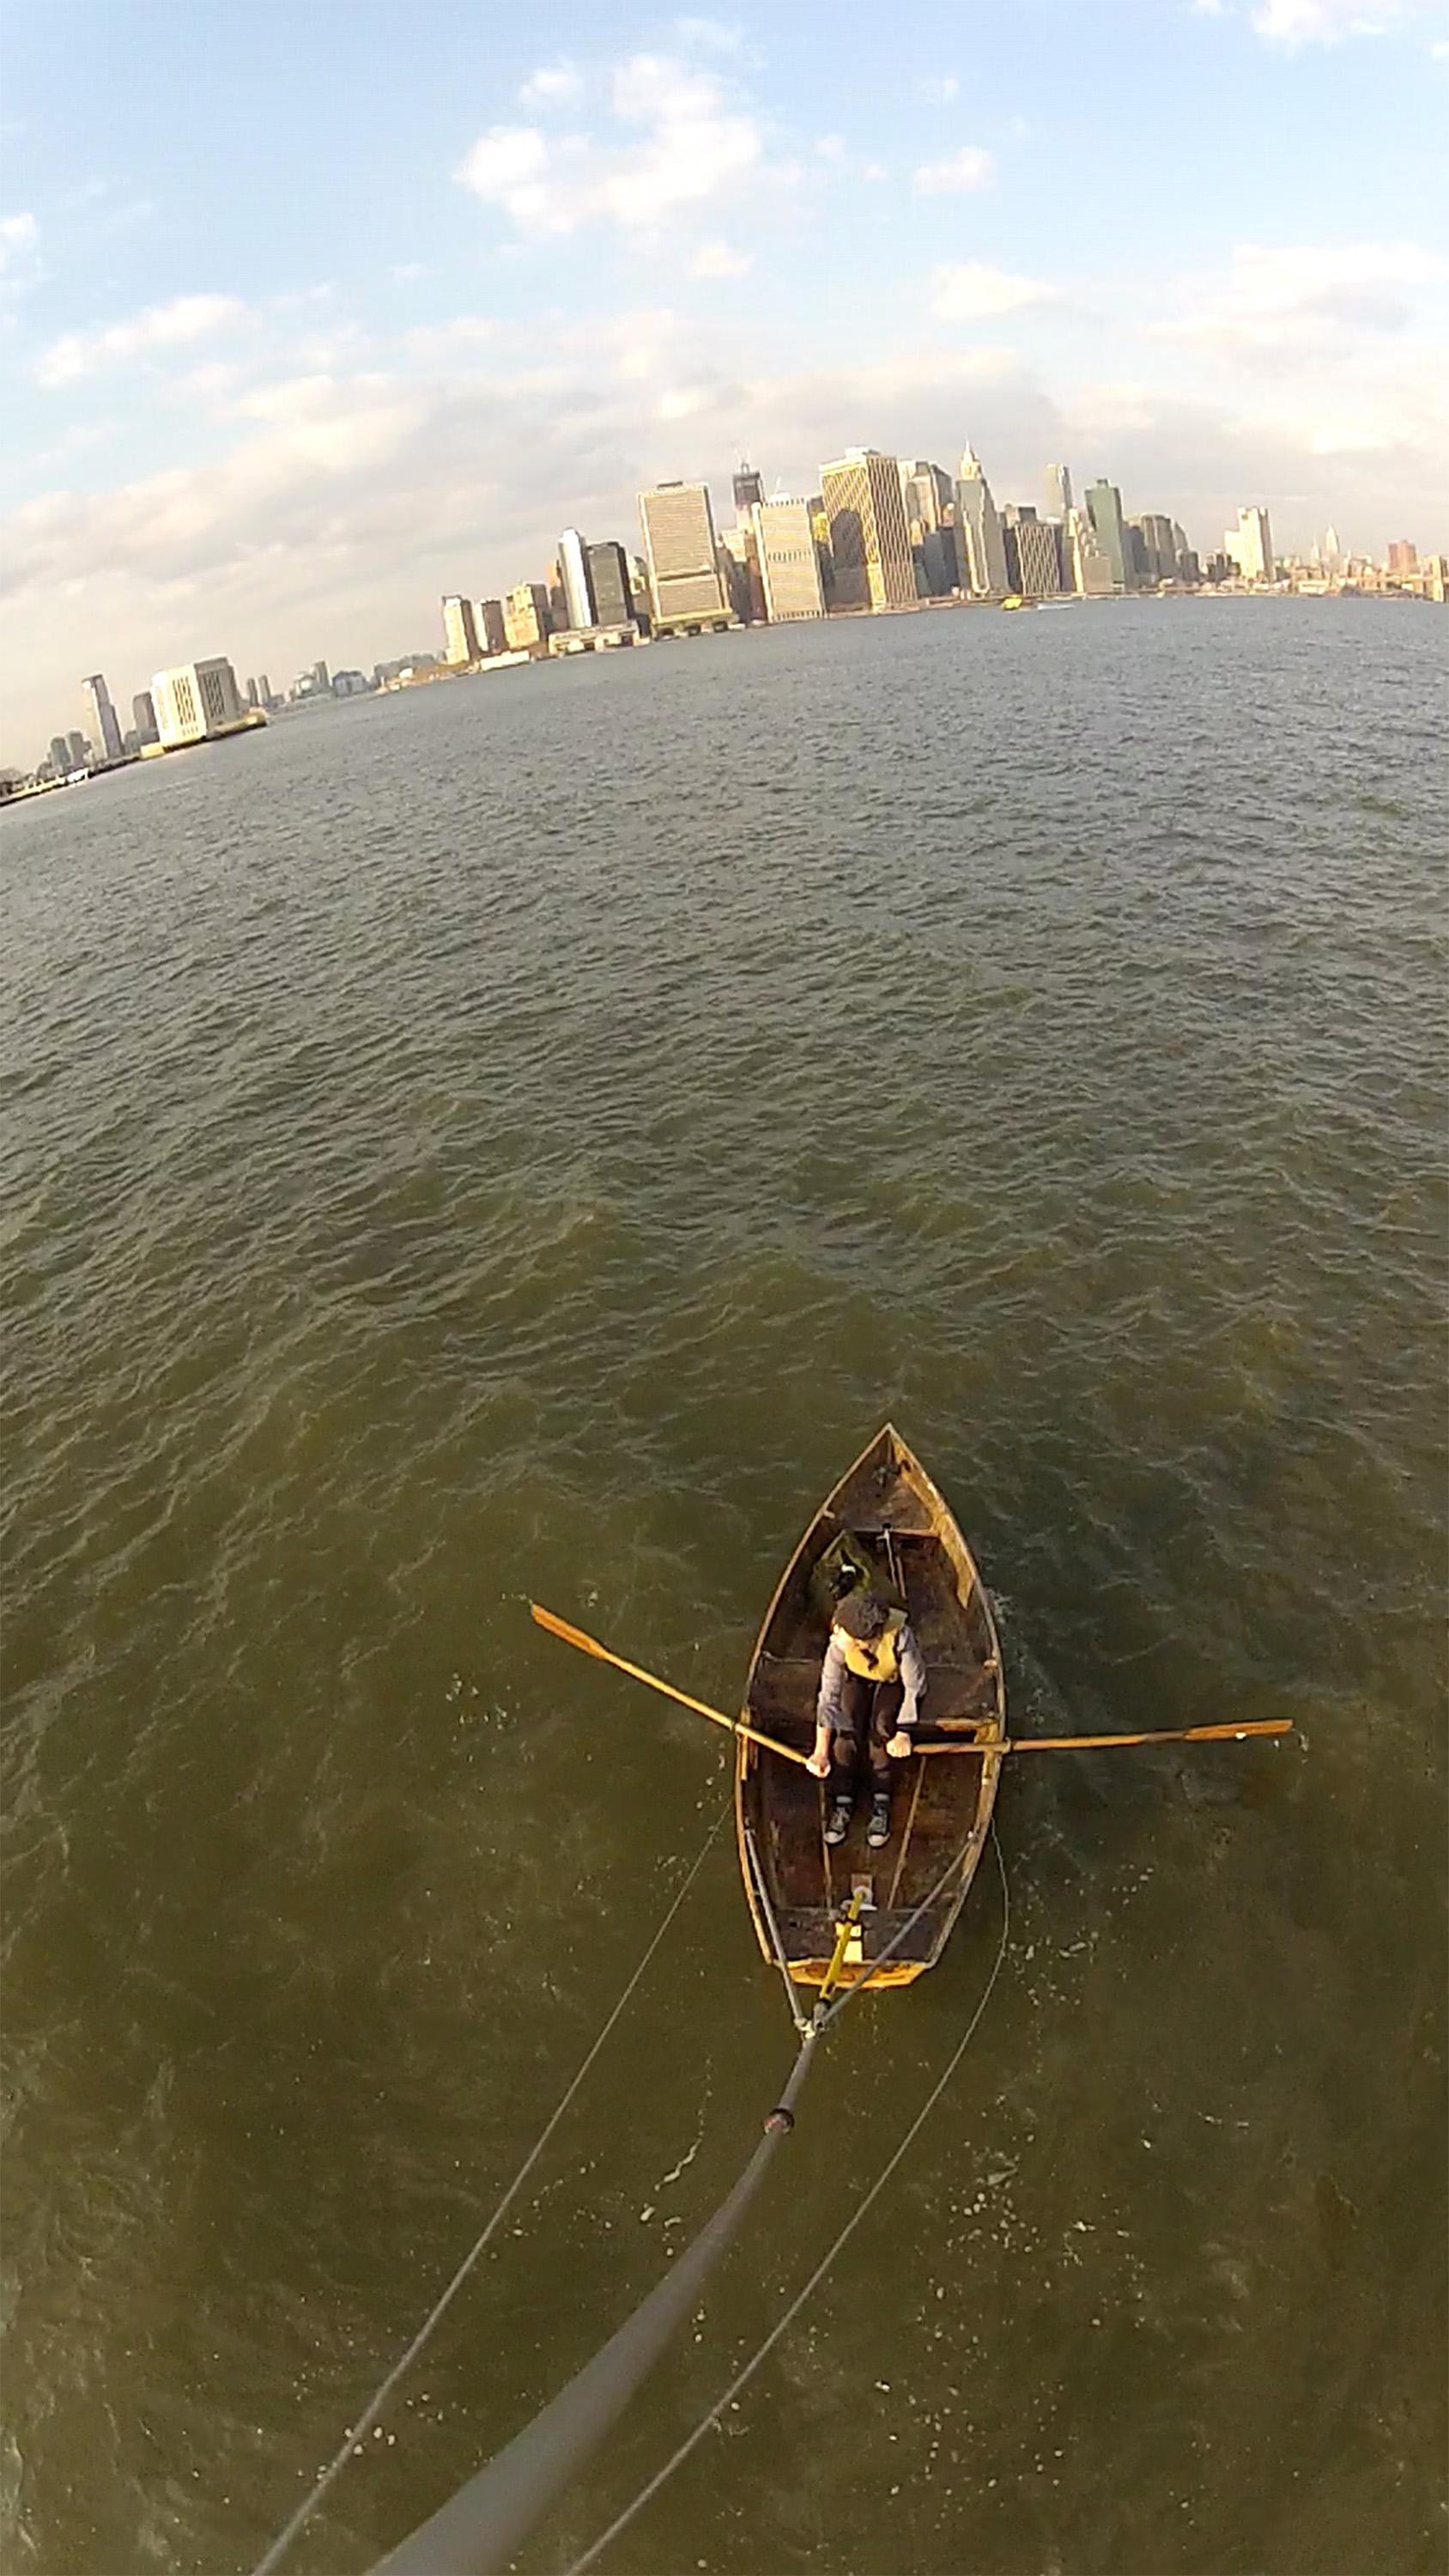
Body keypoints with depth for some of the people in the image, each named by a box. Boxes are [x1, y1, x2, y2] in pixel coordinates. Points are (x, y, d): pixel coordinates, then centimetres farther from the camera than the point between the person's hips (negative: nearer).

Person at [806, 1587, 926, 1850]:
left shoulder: (899, 1637, -41)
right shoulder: (838, 1645, -34)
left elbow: (914, 1686, -25)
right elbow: (828, 1697, -26)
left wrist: (903, 1734, -22)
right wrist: (821, 1752, -26)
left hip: (896, 1683, -1)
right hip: (858, 1680, 2)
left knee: (882, 1724, -26)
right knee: (848, 1727, -22)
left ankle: (880, 1805, -16)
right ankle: (842, 1804, -14)